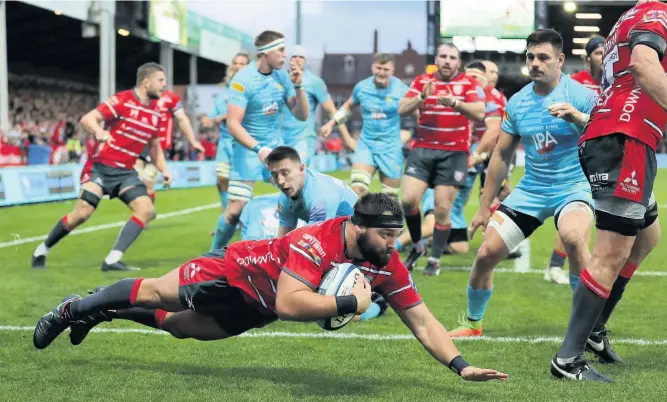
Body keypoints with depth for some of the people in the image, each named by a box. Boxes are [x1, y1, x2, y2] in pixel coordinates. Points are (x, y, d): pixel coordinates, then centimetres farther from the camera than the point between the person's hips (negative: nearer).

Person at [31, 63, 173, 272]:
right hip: (103, 167, -6)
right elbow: (87, 119, -19)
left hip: (126, 172, 6)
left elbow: (154, 145, 20)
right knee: (82, 213, -12)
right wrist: (99, 131, -40)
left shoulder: (155, 111, 7)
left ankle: (112, 260, -18)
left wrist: (164, 170, 6)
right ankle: (42, 250, 12)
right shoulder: (122, 100, -14)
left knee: (146, 209, -15)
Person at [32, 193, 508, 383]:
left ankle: (97, 313, 44)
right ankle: (75, 309, 36)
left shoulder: (388, 265, -19)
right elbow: (289, 304, -49)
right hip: (236, 272, -6)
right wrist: (351, 302, -46)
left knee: (180, 325, 21)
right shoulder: (315, 244, -39)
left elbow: (423, 321, -16)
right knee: (155, 293, 11)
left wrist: (461, 366, -27)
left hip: (251, 309, 6)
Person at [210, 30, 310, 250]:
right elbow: (233, 124, -21)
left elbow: (301, 115, 4)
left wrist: (298, 86, -11)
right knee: (236, 208, -9)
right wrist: (259, 149, -31)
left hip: (275, 145, 5)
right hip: (248, 149, -5)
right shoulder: (243, 80, -16)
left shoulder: (282, 76, 1)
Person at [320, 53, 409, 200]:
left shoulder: (401, 90, -9)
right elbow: (348, 106, 20)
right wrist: (332, 123, 13)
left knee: (390, 197, 5)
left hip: (391, 148, -2)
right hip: (366, 144, 2)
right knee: (357, 188, -18)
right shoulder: (361, 87, 1)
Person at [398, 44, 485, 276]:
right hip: (423, 150, 2)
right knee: (408, 199, -9)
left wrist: (455, 103, -29)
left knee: (442, 209, -4)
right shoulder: (423, 81, 7)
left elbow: (479, 113, -13)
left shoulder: (469, 83, 1)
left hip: (454, 153, -2)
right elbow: (402, 110, -2)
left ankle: (435, 260, 9)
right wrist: (422, 97, -20)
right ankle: (417, 246, 14)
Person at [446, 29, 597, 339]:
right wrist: (484, 207, 13)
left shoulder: (579, 95, -12)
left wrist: (581, 118, -42)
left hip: (573, 186, -5)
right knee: (487, 253, -2)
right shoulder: (517, 102, 3)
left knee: (573, 237, -36)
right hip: (531, 189, 5)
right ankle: (472, 323, 23)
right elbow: (501, 156, 12)